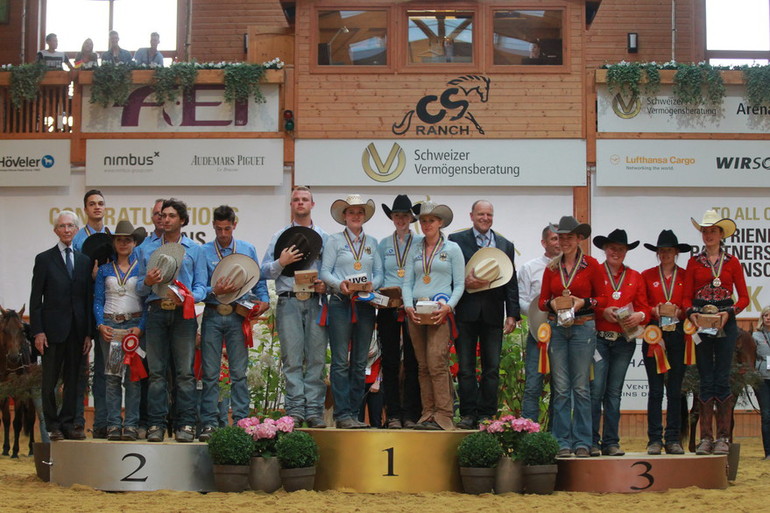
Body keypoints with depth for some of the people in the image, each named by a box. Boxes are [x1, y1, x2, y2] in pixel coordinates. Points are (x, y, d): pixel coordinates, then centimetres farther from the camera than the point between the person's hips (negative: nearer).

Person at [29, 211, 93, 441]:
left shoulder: (84, 261, 11)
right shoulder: (44, 259, 2)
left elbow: (89, 298, 10)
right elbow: (36, 298, -1)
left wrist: (89, 332, 4)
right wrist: (37, 331, -9)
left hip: (77, 330, 3)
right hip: (53, 329, -3)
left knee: (73, 379, 6)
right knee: (50, 380, 2)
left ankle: (68, 424, 13)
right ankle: (52, 426, 9)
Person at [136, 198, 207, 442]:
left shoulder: (194, 250, 13)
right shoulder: (149, 250, 18)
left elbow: (201, 285, 7)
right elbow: (140, 288, 16)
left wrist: (190, 297, -14)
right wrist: (147, 282, -7)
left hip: (182, 313, -2)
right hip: (157, 312, 2)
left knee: (185, 371, -4)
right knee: (156, 371, 0)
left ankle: (185, 424, -2)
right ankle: (156, 424, 2)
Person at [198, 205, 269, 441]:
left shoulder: (247, 250, 13)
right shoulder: (203, 251, 7)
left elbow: (259, 280, 14)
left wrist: (263, 300, -4)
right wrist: (215, 291, -17)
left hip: (237, 317, 1)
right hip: (212, 316, -1)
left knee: (239, 372, 0)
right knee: (210, 373, 0)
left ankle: (241, 421, 3)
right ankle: (209, 423, 4)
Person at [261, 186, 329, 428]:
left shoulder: (324, 237, 16)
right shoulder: (280, 236, 15)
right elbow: (265, 271, 9)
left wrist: (326, 285, -7)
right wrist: (281, 263, -9)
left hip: (316, 302, 1)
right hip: (289, 301, 0)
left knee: (316, 357, -4)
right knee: (292, 358, -5)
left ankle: (314, 410, -2)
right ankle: (295, 409, -3)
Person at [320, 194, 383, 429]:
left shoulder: (372, 242, 16)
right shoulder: (335, 240, 7)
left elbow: (379, 273, 12)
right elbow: (325, 272, 0)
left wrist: (372, 284, -10)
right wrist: (340, 284, -17)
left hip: (365, 305, 4)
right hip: (341, 304, -4)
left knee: (360, 362, 4)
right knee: (341, 361, -7)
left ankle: (354, 412, 8)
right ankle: (342, 414, -7)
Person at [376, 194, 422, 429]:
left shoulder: (421, 243, 7)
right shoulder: (384, 244, 13)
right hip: (388, 307, 2)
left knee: (412, 361, -2)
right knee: (390, 361, 1)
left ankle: (411, 414, 2)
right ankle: (393, 415, 4)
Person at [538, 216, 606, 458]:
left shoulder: (591, 265, 1)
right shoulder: (552, 267, 9)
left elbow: (602, 297, 3)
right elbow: (542, 300, 11)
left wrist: (583, 302, -13)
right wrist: (552, 304, -10)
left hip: (583, 327, -2)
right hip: (556, 328, 3)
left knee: (581, 388, 0)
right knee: (560, 389, 2)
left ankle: (582, 442, 6)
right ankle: (563, 442, 7)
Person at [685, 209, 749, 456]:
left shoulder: (732, 262, 7)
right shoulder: (694, 262, 9)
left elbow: (744, 297, 5)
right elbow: (687, 297, 7)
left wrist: (729, 312, -12)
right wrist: (691, 313, -13)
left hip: (726, 323, -1)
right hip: (700, 323, 1)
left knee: (722, 379, -3)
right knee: (706, 380, 0)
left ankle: (723, 437, 0)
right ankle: (706, 437, 2)